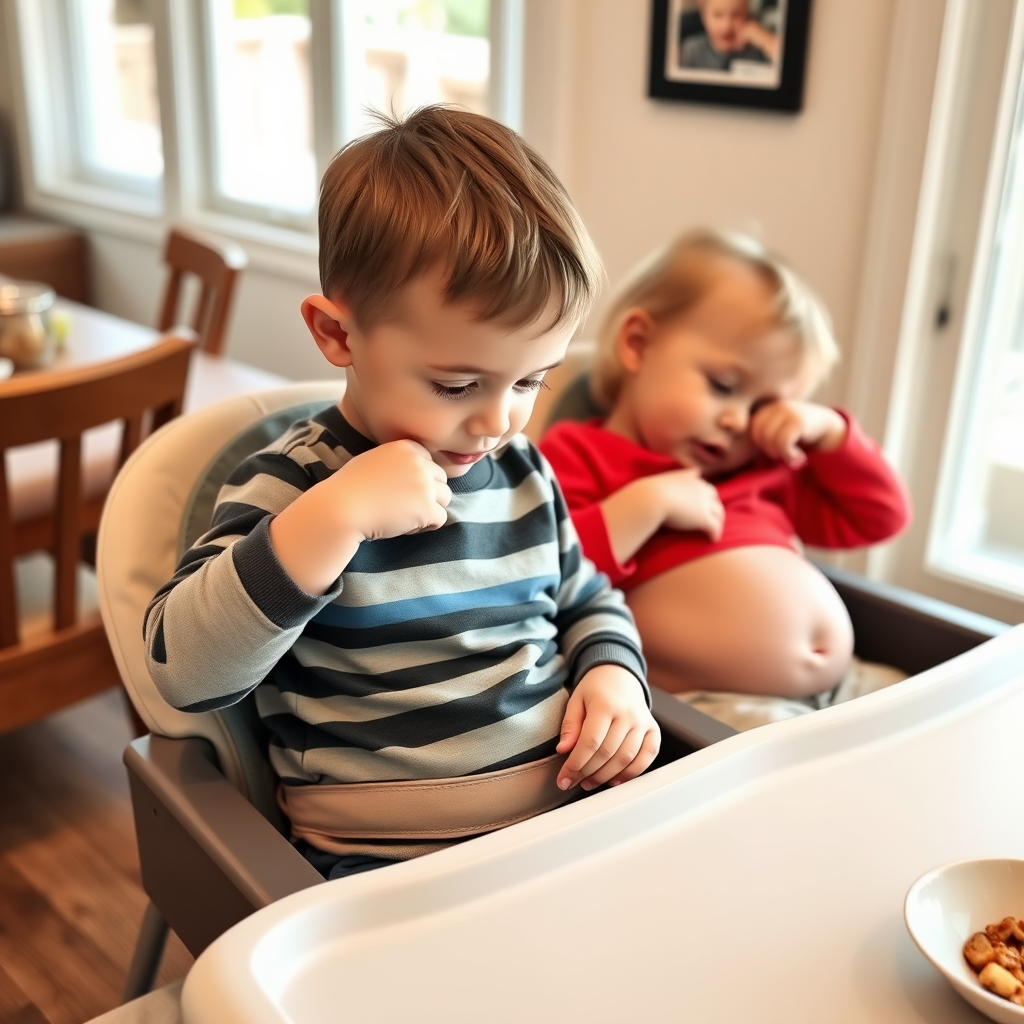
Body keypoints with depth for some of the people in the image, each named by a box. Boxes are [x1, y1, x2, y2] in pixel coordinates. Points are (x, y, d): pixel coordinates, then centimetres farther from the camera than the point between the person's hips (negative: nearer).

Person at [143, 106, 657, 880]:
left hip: (574, 817, 5)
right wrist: (332, 518, -26)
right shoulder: (290, 488, -7)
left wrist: (615, 674, 1)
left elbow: (590, 601, 22)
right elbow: (184, 673, -19)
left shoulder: (522, 472, 8)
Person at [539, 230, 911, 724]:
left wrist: (827, 430, 18)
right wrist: (646, 504, -14)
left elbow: (878, 516, 33)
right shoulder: (578, 453, 5)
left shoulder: (760, 469, 26)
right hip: (710, 717, -8)